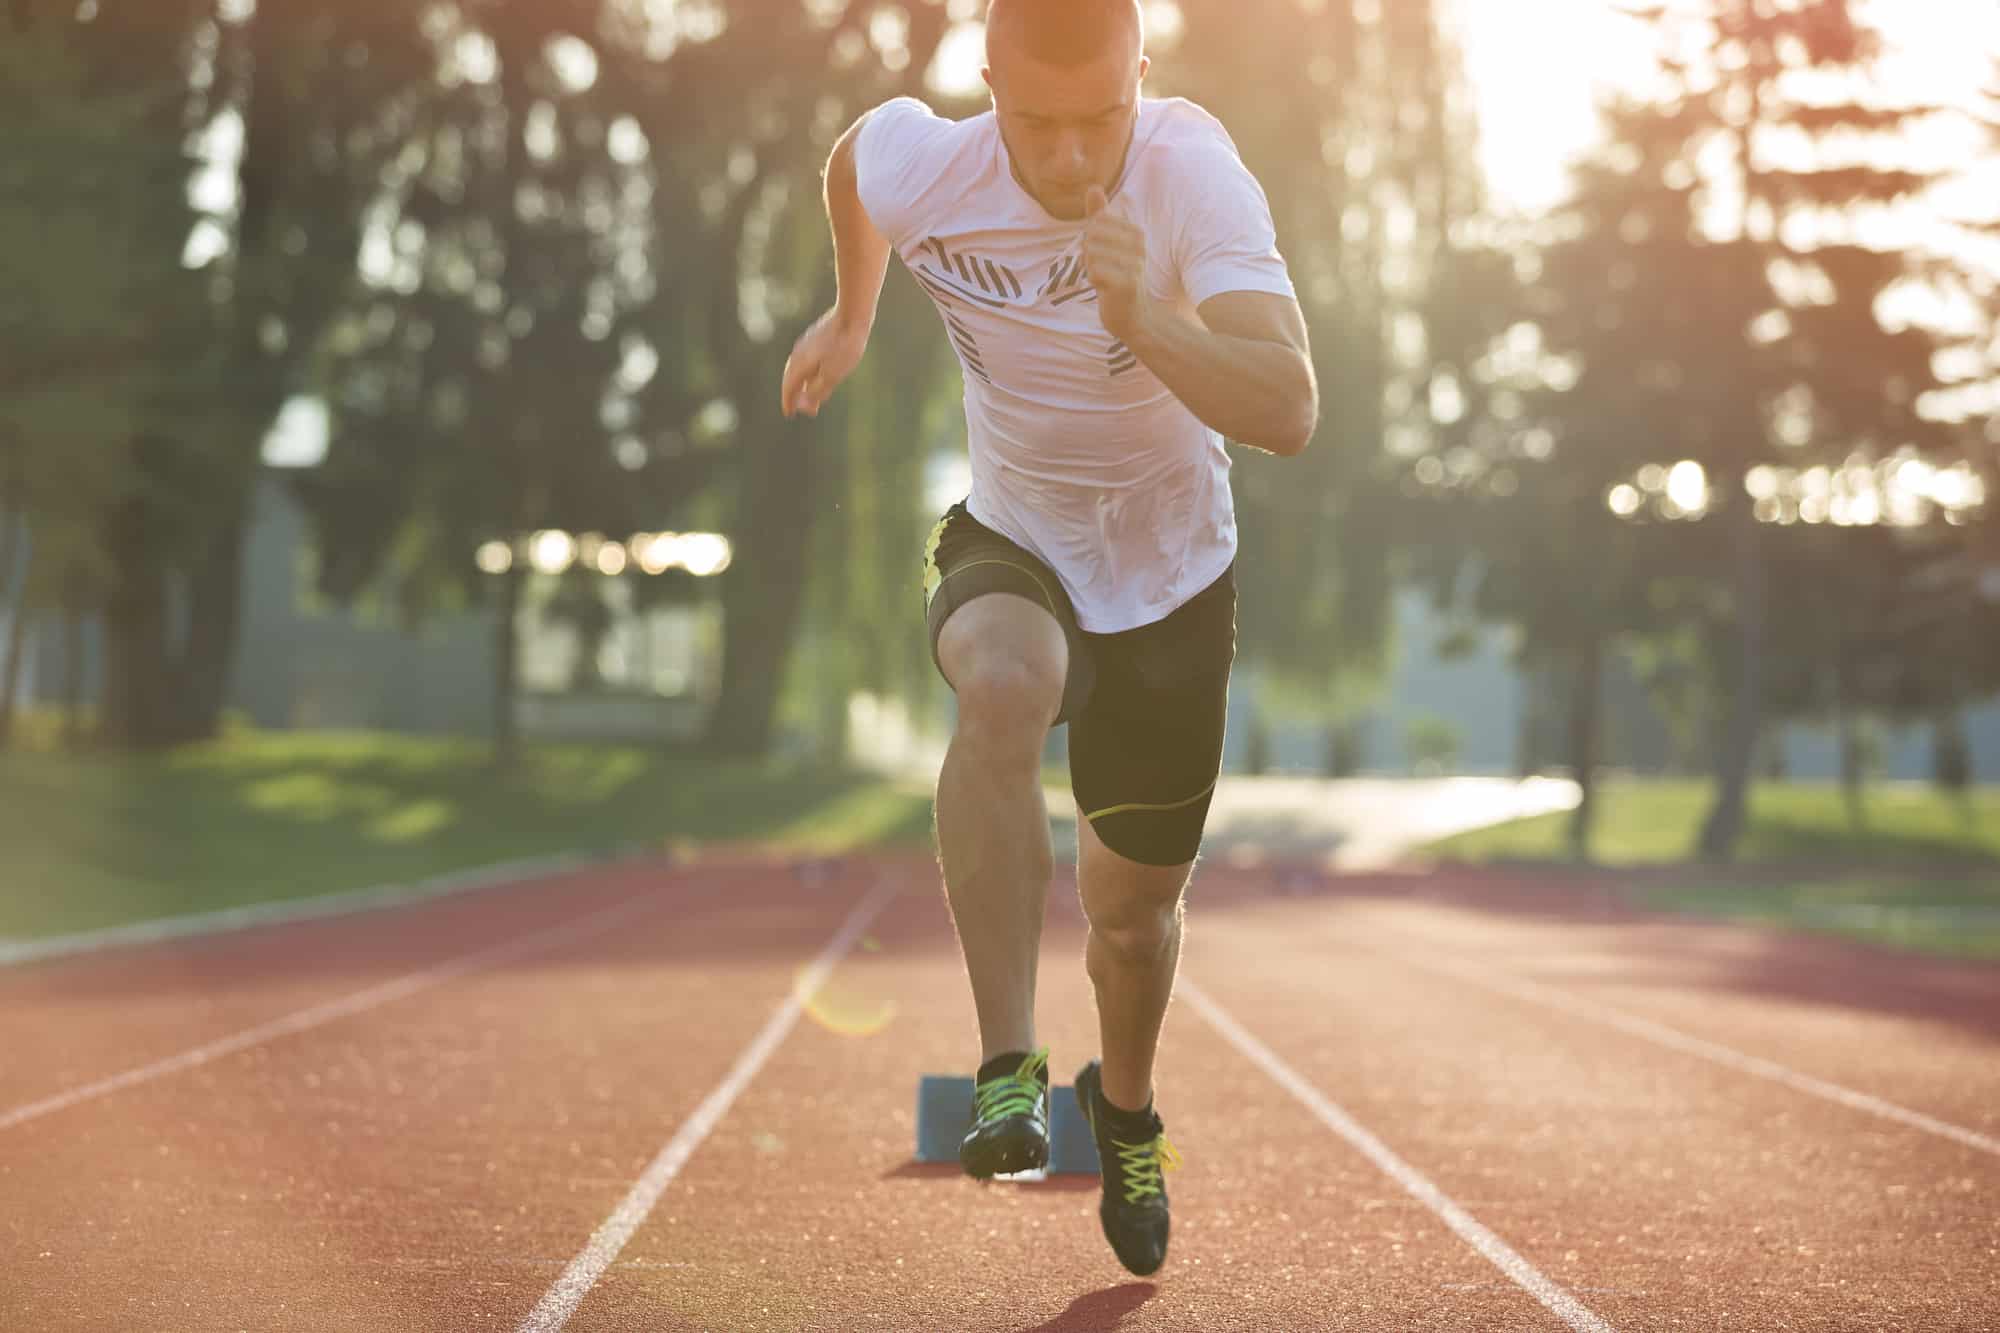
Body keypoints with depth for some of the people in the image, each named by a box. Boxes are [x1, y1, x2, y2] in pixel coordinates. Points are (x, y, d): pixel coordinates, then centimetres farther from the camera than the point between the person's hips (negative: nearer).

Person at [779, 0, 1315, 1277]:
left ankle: (1125, 1105, 44)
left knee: (1136, 902, 11)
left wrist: (1139, 318, -53)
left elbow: (1289, 414, -38)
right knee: (1003, 688, -37)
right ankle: (1009, 1068, -33)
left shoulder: (1195, 173, -28)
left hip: (1172, 574, 0)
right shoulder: (920, 171, -21)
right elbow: (856, 144, 7)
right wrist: (852, 316, 20)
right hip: (1011, 542, 0)